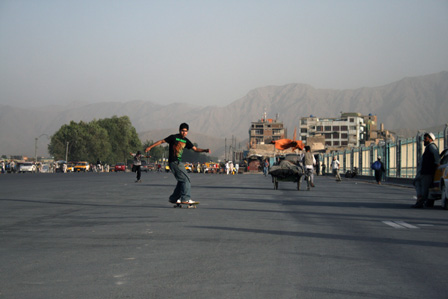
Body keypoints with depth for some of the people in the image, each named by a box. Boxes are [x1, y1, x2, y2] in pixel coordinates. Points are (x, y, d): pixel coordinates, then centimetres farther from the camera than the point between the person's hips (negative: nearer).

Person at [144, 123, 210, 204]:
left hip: (179, 162, 8)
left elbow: (195, 149, 10)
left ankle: (173, 198, 20)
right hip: (174, 162, -8)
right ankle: (186, 198, -13)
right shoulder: (174, 137, -6)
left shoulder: (186, 141, 13)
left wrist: (205, 150, -6)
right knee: (186, 179, -12)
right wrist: (150, 147, -1)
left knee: (181, 181, 12)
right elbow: (161, 141, -1)